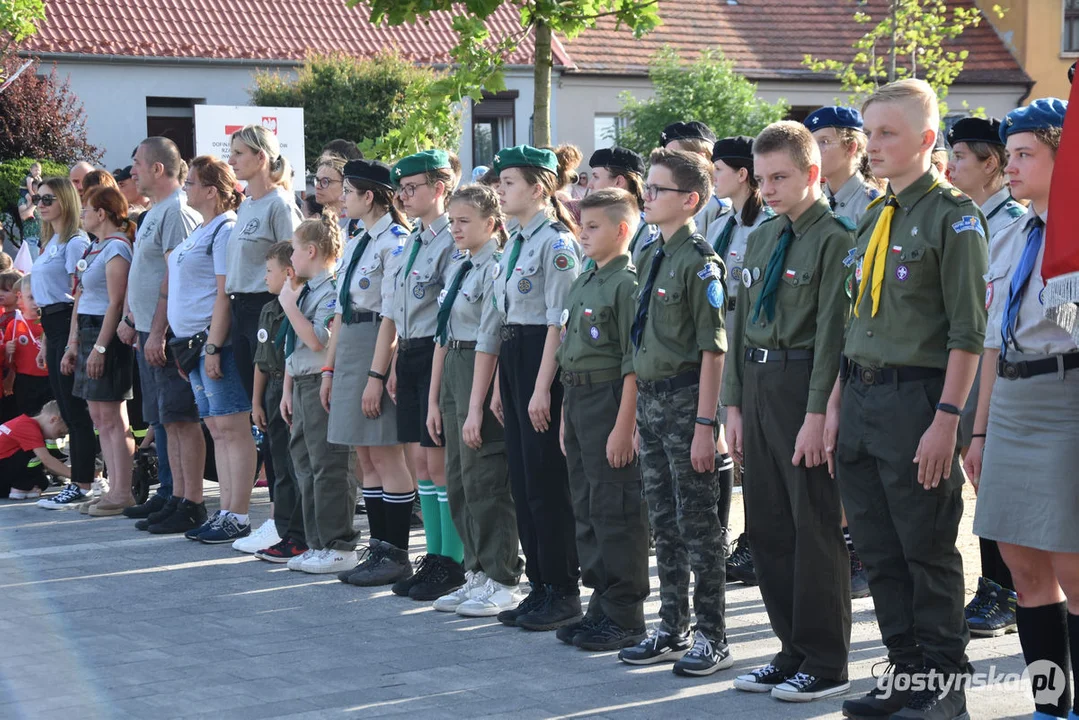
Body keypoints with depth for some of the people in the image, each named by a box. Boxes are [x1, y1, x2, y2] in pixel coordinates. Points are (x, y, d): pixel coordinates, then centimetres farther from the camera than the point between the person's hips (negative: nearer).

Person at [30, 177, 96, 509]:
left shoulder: (75, 242, -10)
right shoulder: (50, 243, 19)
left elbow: (79, 294, -15)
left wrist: (72, 342, -20)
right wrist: (46, 342, 19)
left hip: (70, 325, -10)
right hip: (53, 327, 10)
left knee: (77, 410, -6)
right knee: (67, 410, 11)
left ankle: (81, 487, -3)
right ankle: (77, 483, 15)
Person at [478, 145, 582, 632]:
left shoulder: (556, 243, -13)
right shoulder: (516, 243, 15)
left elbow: (559, 322, -16)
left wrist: (542, 387, -19)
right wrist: (500, 383, 16)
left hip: (542, 361, -9)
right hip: (513, 357, 9)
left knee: (547, 482, -5)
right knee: (522, 479, 11)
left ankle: (563, 593, 3)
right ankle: (540, 587, 17)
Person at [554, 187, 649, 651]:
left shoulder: (626, 283, -11)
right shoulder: (582, 285, 16)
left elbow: (633, 365, -16)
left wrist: (623, 426, -20)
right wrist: (568, 417, 18)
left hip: (609, 400, -9)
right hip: (577, 402, 9)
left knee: (615, 510, -5)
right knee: (587, 510, 12)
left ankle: (625, 617, 1)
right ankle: (601, 606, 20)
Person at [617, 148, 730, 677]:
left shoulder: (700, 262, -13)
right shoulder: (656, 257, 13)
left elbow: (712, 350, -16)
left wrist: (704, 424, -19)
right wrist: (639, 412, 16)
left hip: (686, 399, -8)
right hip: (650, 397, 8)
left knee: (697, 520, -2)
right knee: (663, 522, 13)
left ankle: (712, 637, 6)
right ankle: (672, 629, 22)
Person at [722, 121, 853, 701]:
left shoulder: (835, 238, -9)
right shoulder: (760, 240, 15)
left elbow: (832, 329, -14)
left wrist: (817, 414, -18)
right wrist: (734, 402, 13)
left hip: (803, 382, -8)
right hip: (757, 384, 8)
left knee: (815, 526, -2)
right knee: (767, 525, 11)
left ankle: (826, 663, 5)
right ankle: (793, 649, 22)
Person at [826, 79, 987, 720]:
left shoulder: (953, 215, -8)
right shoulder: (874, 218, 15)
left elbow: (968, 330, -13)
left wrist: (946, 419, -18)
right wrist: (837, 403, 14)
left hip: (916, 396, -7)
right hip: (862, 396, 7)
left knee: (927, 549, -1)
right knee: (880, 551, 10)